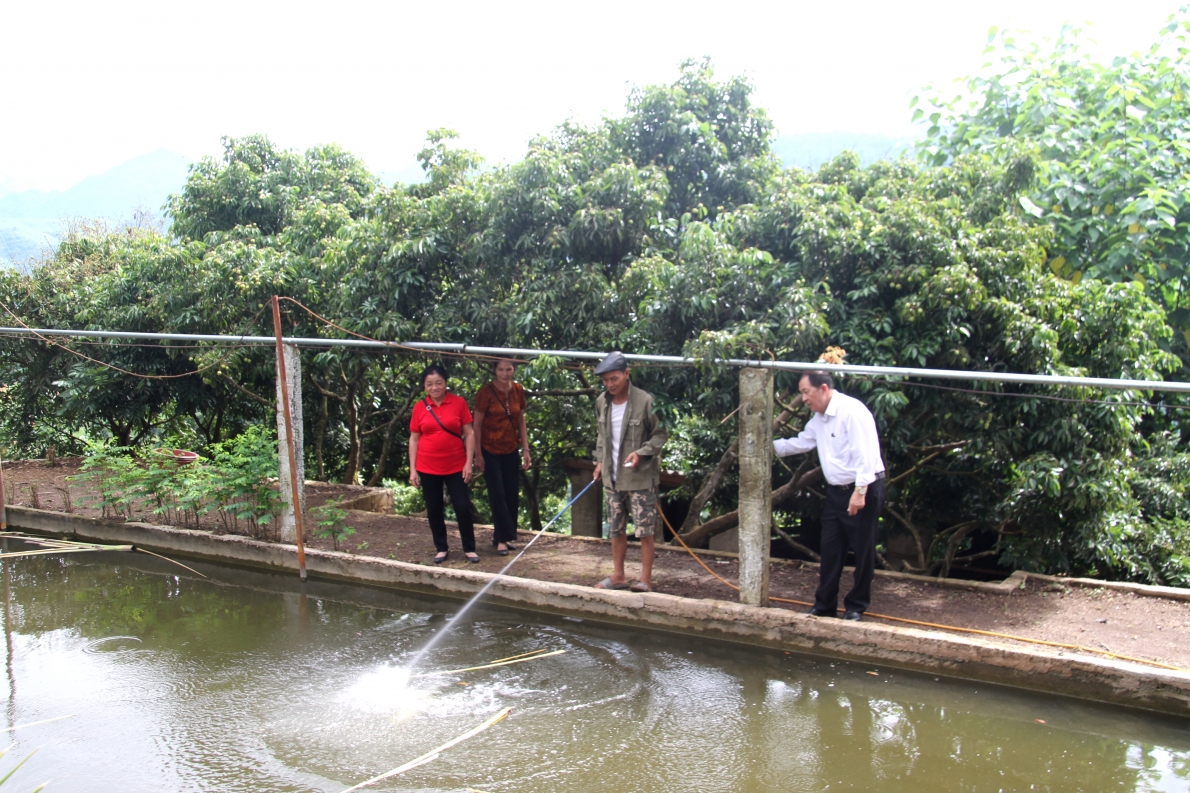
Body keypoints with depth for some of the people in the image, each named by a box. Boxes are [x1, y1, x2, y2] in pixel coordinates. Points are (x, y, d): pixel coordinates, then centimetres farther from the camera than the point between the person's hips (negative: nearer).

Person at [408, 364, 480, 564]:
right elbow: (414, 439, 4)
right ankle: (442, 549, 22)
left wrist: (468, 463, -7)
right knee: (434, 510, 9)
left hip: (456, 466, -1)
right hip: (428, 468, 1)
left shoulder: (459, 403, -4)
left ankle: (469, 549, 14)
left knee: (463, 507, 0)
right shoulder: (420, 407, -1)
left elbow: (469, 433, -1)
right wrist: (412, 469, 0)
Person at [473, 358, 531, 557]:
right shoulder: (486, 392, -12)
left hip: (511, 451, 4)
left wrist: (525, 449, 5)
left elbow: (521, 421, 9)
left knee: (512, 495, 5)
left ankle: (504, 536, 20)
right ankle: (502, 539, 6)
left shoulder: (518, 390, 1)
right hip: (490, 451, -4)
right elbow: (477, 424, -8)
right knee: (497, 495, -5)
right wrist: (478, 454, -10)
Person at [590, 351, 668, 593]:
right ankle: (617, 576, 23)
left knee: (645, 531, -3)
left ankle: (646, 579, 6)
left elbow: (660, 435, -7)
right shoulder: (601, 402, 5)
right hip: (612, 477, 6)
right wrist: (600, 460, 11)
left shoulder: (644, 401, -13)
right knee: (616, 529, 13)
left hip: (640, 478, -6)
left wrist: (641, 453, -20)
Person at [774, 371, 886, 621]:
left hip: (864, 490, -9)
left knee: (863, 550, 2)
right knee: (830, 549, 11)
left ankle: (856, 607, 14)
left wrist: (860, 491, -26)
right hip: (837, 490, 9)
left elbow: (865, 453, -23)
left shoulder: (852, 411, -18)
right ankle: (825, 605, 20)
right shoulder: (819, 418, 11)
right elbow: (800, 442, 23)